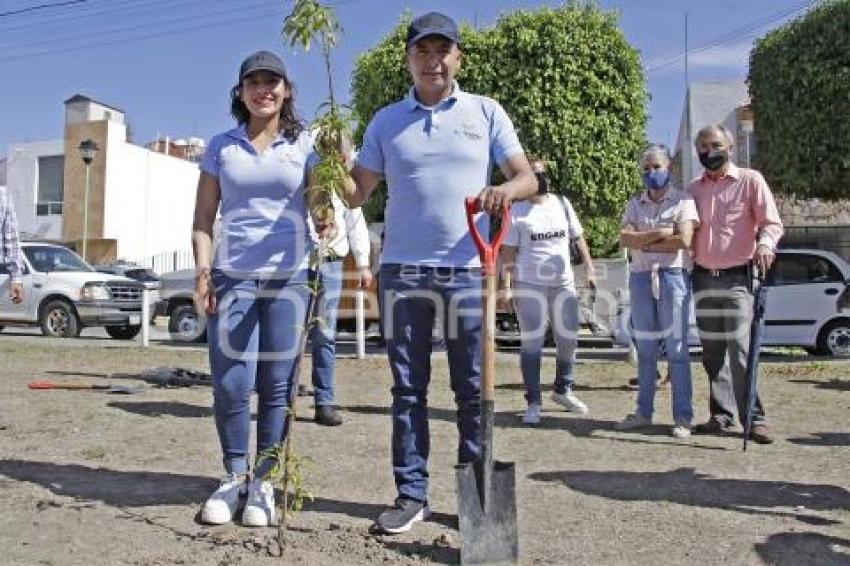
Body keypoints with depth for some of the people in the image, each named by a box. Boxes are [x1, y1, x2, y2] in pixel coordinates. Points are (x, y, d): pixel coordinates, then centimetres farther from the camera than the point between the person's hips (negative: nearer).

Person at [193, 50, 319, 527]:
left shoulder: (304, 144, 8)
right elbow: (204, 218, 11)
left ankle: (264, 481, 15)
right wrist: (203, 270, -2)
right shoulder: (222, 147, 12)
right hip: (232, 275, 1)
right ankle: (235, 476, 17)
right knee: (231, 383, -2)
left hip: (289, 276, -1)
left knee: (277, 384, 2)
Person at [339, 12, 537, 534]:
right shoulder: (386, 121, 10)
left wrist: (507, 189, -20)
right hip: (402, 270, 2)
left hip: (468, 269, -1)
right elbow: (357, 194, 10)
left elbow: (528, 178, 2)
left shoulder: (486, 112, 7)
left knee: (473, 388, 5)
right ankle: (412, 493, 17)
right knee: (408, 389, 7)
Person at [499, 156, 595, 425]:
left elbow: (579, 237, 16)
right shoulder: (517, 211, -1)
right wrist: (506, 286, -11)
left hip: (564, 283, 4)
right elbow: (509, 252, -3)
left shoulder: (562, 204, 11)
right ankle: (533, 402, 5)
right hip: (529, 285, -4)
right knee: (531, 342, -3)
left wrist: (589, 267, 8)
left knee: (569, 339, 9)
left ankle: (563, 390, 28)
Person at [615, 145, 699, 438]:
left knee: (676, 348, -3)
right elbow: (625, 238, -2)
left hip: (673, 275, -4)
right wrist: (660, 233, -12)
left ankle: (683, 416, 2)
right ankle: (643, 411, 17)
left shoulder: (682, 200, 2)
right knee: (645, 349, 9)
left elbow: (683, 240, -12)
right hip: (640, 277, 4)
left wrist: (643, 243, -6)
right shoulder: (634, 203, 13)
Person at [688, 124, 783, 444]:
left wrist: (765, 243, -25)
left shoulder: (750, 180, 1)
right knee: (712, 353, 7)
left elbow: (772, 222, -3)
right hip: (703, 279, 5)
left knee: (739, 350, -12)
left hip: (737, 278, -4)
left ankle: (754, 418, -5)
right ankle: (722, 415, 15)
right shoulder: (693, 189, 13)